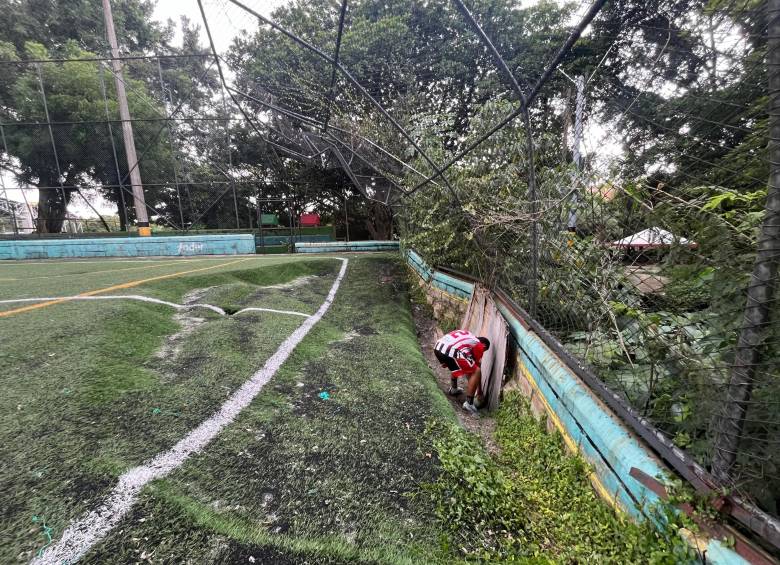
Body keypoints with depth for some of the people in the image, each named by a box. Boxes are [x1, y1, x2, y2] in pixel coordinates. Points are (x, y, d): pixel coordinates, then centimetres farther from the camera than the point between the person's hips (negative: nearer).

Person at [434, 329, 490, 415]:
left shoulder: (467, 335, 34)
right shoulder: (479, 345, 17)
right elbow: (477, 368, 21)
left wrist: (447, 361, 32)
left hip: (438, 346, 8)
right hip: (450, 352, -8)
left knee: (457, 365, 36)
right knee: (477, 372, 5)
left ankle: (453, 389, 44)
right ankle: (468, 404, 5)